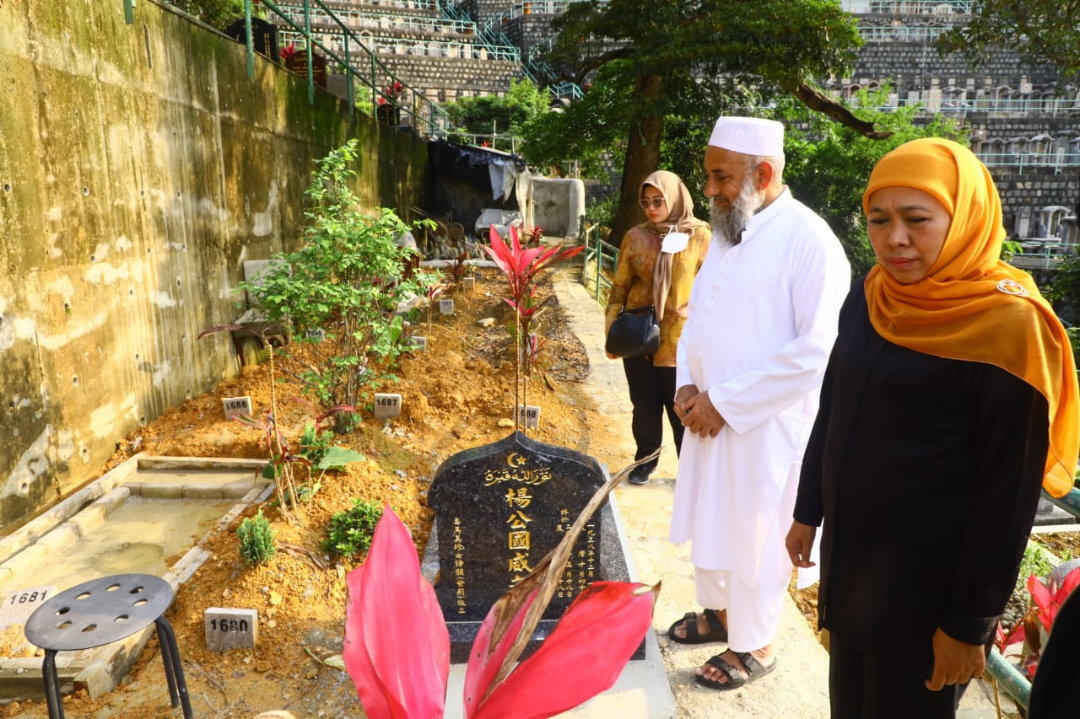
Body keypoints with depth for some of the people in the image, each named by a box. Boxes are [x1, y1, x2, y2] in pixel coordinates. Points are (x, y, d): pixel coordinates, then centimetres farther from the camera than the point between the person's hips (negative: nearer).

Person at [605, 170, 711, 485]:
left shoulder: (700, 236, -4)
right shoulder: (636, 237, 1)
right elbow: (619, 287, 6)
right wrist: (611, 332, 3)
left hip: (680, 340, -2)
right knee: (645, 406, 13)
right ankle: (645, 460, 33)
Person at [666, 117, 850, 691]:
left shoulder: (809, 240, -17)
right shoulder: (726, 232, 7)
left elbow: (816, 352, -21)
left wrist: (725, 401, -19)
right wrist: (687, 383, -1)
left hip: (765, 424, -7)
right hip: (710, 414, 7)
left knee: (753, 535, 8)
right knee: (709, 519, 20)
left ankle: (754, 645, 30)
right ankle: (719, 611, 43)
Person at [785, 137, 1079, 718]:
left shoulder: (1009, 323, -19)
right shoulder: (867, 299, -1)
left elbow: (1010, 490, -17)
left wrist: (972, 620, -13)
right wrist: (808, 510, 13)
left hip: (929, 579, -5)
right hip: (848, 551, 5)